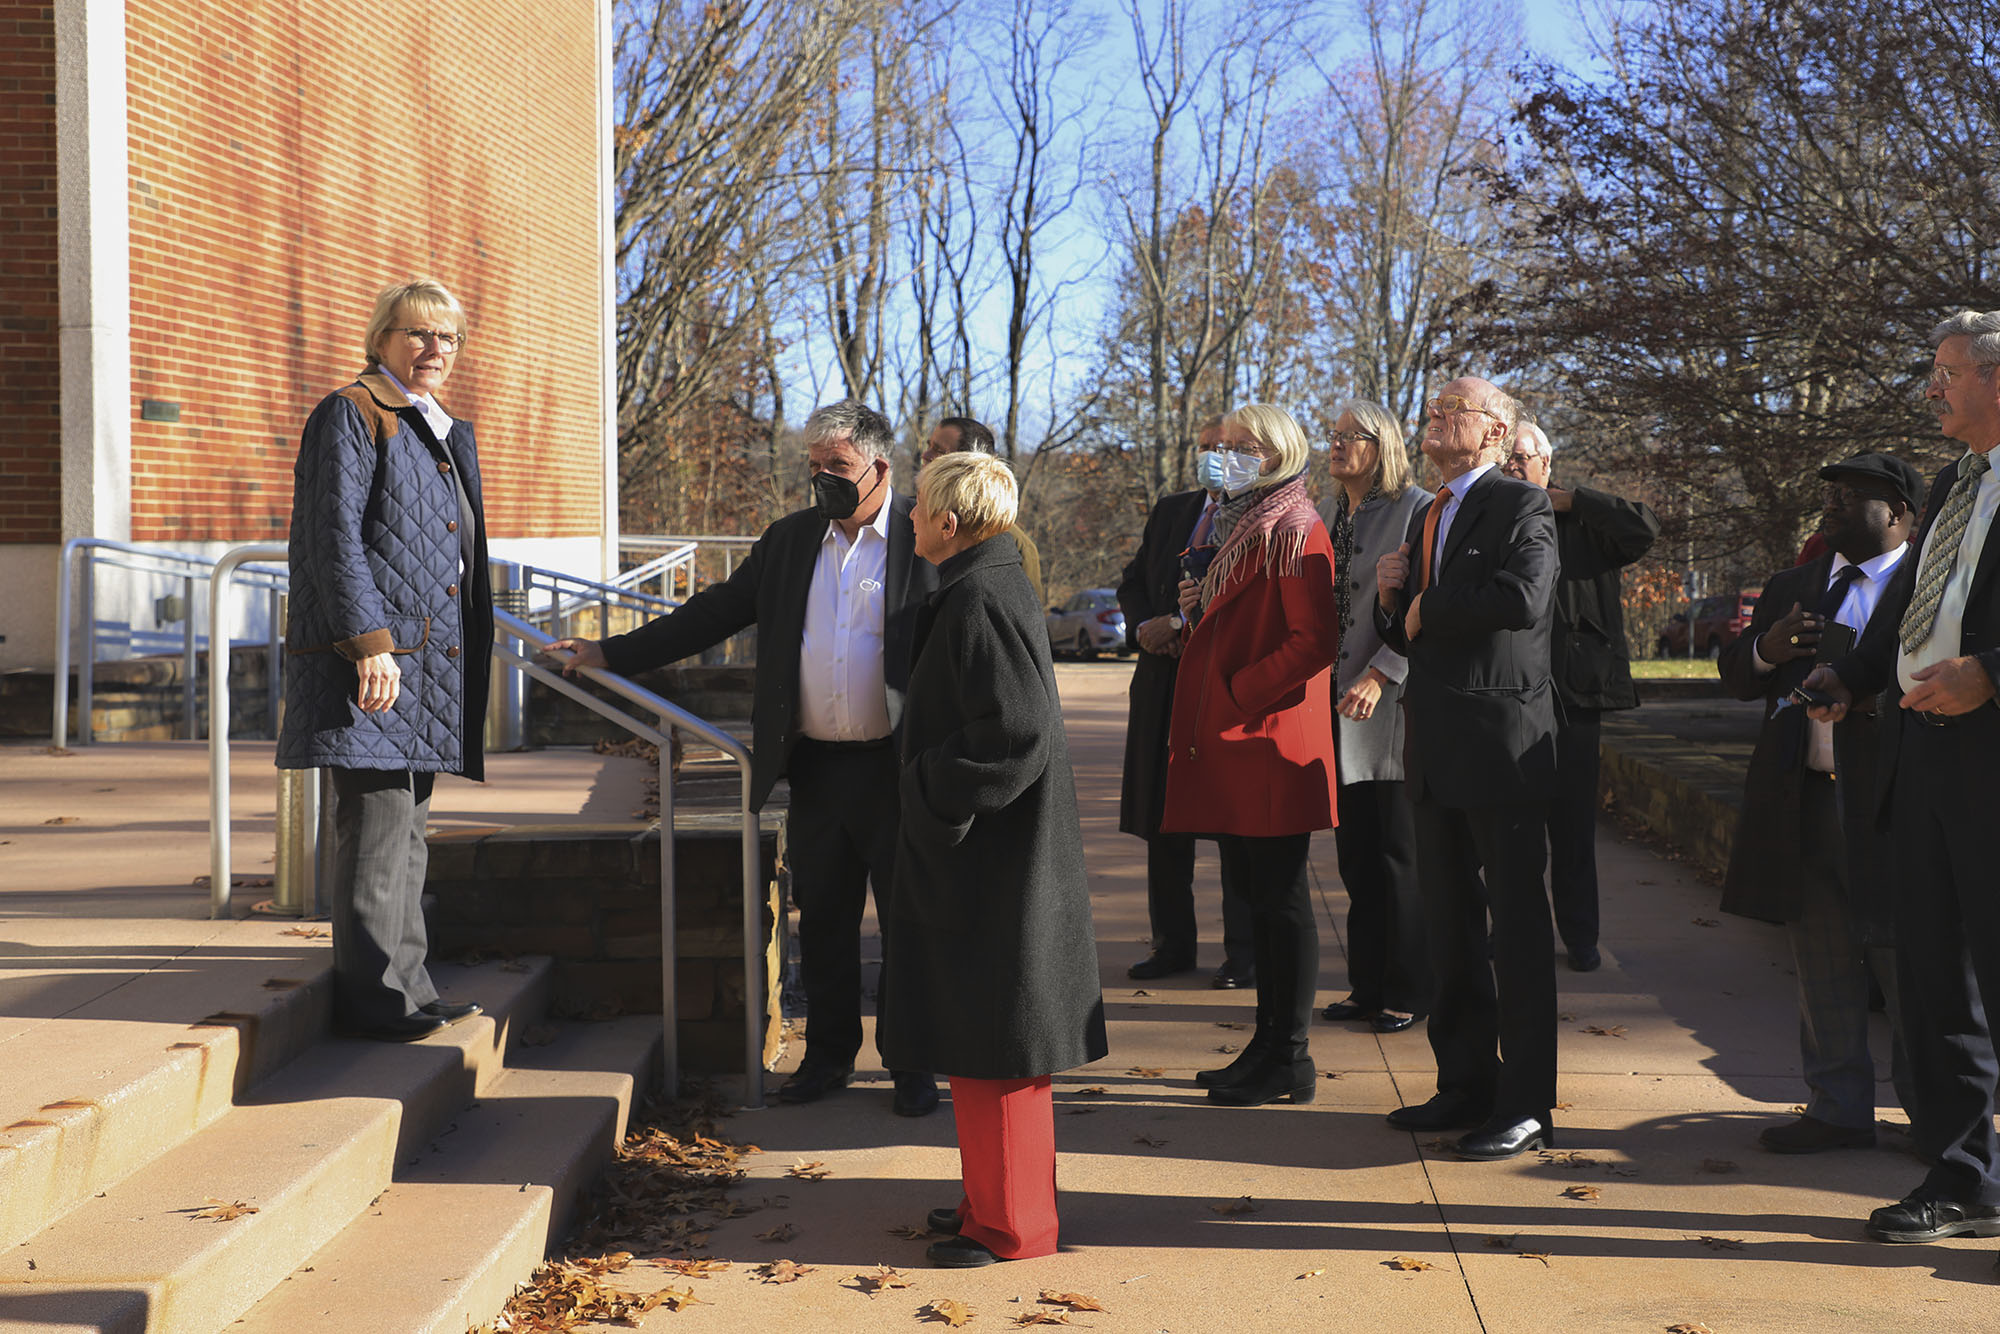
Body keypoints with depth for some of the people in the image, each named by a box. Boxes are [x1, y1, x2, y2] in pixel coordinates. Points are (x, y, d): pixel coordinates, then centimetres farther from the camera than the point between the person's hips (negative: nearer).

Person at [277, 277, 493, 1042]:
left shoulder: (447, 433, 21)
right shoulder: (350, 416, -5)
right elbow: (334, 538, -14)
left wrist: (466, 657, 21)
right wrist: (371, 642, -21)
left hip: (429, 659, 9)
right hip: (373, 659, -9)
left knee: (407, 827, 12)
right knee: (378, 822, -8)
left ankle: (407, 988, 18)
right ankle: (372, 998, -3)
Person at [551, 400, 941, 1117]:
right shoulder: (789, 540, 10)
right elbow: (715, 612, 14)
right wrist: (613, 652, 9)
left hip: (898, 769, -4)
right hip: (816, 768, 4)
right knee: (822, 921, 12)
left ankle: (912, 1065, 18)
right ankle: (829, 1055, 26)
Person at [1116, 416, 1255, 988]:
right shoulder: (1170, 511, 16)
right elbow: (1133, 582, 17)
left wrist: (1176, 623, -15)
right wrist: (1144, 630, -3)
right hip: (1164, 684, 6)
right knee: (1163, 818, 8)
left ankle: (1244, 953, 9)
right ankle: (1173, 945, 19)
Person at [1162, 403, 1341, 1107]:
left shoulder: (1295, 534, -11)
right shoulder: (1242, 528, 20)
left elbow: (1314, 642, -19)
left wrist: (1237, 693, -16)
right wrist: (1198, 612, 9)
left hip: (1271, 743, -10)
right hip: (1233, 743, 10)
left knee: (1279, 897, -4)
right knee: (1253, 889, 12)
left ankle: (1288, 1060, 2)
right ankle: (1270, 1047, 19)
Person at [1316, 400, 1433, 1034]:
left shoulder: (1415, 510, -8)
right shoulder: (1327, 513, 14)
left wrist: (1381, 675, -21)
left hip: (1391, 705, -7)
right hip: (1336, 701, 7)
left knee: (1397, 856, -2)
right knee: (1356, 856, 10)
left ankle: (1407, 992, 8)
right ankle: (1367, 987, 18)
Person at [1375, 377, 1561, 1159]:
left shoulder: (1523, 508, -7)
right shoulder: (1427, 518, 19)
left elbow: (1523, 597, -27)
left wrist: (1426, 608, -12)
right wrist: (1391, 600, 1)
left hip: (1501, 742, -8)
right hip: (1437, 749, 8)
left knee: (1517, 925, -3)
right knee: (1450, 925, 13)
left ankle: (1526, 1107, 2)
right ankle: (1466, 1083, 22)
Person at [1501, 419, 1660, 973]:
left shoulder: (1583, 520, 5)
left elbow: (1645, 527, -12)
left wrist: (1569, 499, -10)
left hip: (1572, 690, -2)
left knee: (1572, 816, 4)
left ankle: (1579, 934, 12)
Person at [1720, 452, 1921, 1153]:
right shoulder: (1791, 587, 19)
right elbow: (1734, 672, 18)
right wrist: (1765, 651, -4)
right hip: (1804, 801, 5)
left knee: (1907, 961, 0)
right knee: (1822, 965, 10)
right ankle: (1839, 1108, 19)